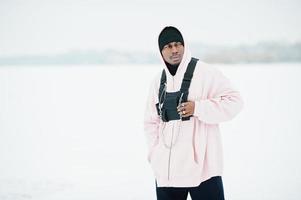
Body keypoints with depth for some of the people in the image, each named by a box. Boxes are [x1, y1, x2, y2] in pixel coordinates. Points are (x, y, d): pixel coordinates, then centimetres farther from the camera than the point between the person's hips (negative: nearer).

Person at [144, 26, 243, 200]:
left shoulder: (205, 72, -4)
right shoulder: (159, 82, 13)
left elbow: (234, 101, -9)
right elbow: (151, 122, 19)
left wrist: (198, 108, -18)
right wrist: (155, 154, 8)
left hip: (201, 165, -5)